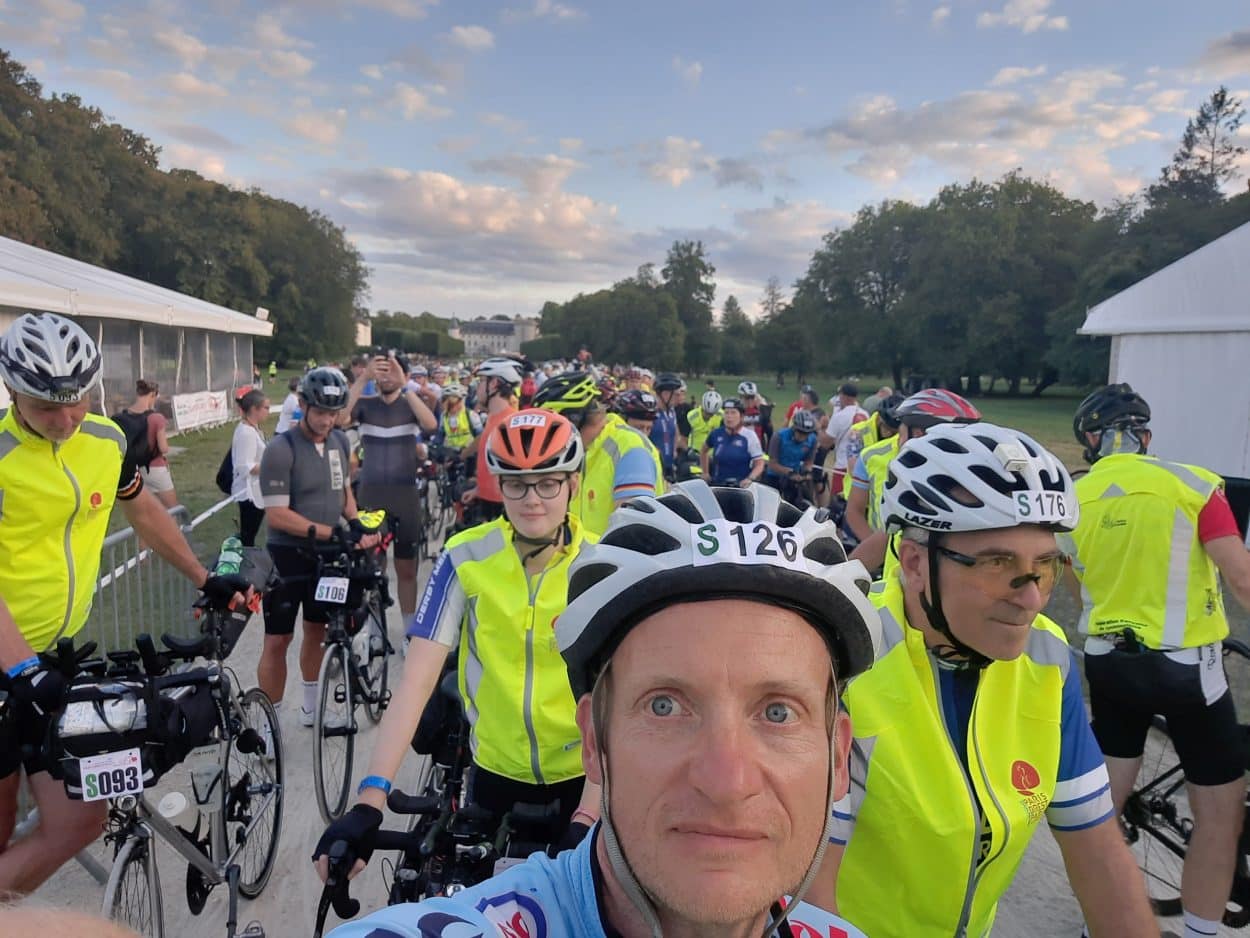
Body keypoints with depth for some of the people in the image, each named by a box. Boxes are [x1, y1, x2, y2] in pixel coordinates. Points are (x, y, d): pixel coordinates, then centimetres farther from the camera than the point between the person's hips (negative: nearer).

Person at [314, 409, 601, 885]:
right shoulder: (466, 558, -14)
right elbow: (417, 678, -18)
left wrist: (588, 816, -30)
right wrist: (370, 801, -26)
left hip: (583, 775, -1)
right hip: (496, 770, 1)